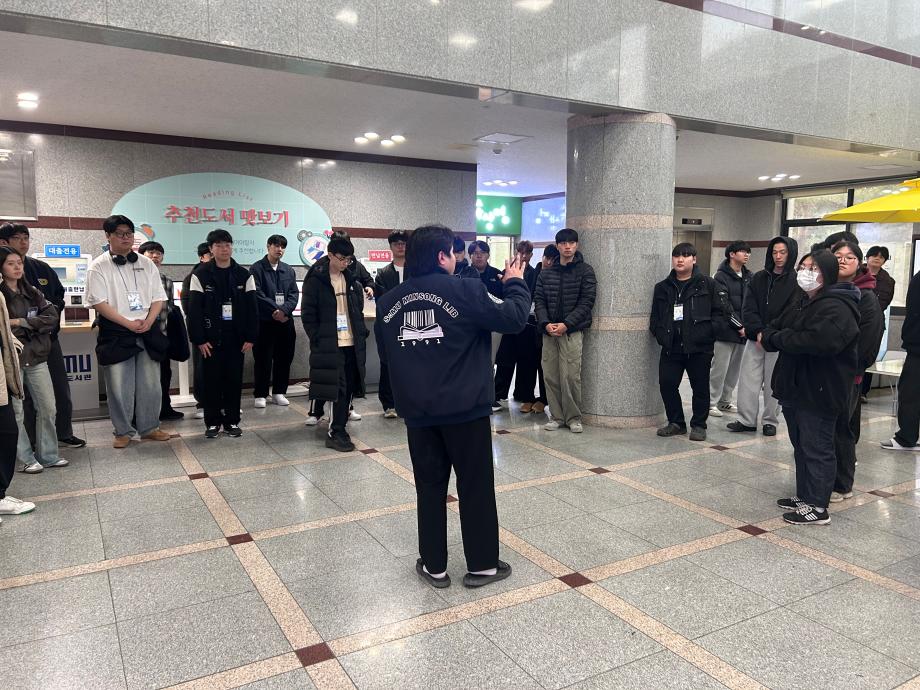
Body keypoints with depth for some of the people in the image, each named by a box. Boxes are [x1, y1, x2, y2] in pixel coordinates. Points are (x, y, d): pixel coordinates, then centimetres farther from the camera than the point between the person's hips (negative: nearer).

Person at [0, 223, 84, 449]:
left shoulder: (41, 268, 8)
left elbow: (59, 293, 17)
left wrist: (54, 309, 1)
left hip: (49, 336, 5)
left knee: (61, 388, 9)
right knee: (26, 392, 4)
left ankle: (64, 433, 23)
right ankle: (31, 441, 15)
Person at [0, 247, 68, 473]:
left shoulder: (33, 293, 10)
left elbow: (53, 317, -3)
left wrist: (20, 322, -12)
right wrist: (33, 325, -14)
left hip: (36, 357, 4)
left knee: (48, 408, 6)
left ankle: (48, 456, 17)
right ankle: (27, 459, 12)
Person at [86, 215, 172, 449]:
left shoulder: (147, 264, 10)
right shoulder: (99, 267, -2)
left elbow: (158, 297, 8)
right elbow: (99, 303, -9)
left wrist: (148, 321, -9)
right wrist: (129, 323, -15)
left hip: (148, 332, 3)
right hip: (115, 334, -3)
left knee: (151, 384, 7)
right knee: (119, 386, 2)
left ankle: (150, 428, 20)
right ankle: (123, 431, 16)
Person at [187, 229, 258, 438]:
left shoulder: (244, 275, 4)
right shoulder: (200, 275, -2)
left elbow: (252, 308, 3)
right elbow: (194, 310, -4)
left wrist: (250, 337, -3)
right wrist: (199, 339, -10)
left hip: (236, 338, 2)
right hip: (211, 338, -1)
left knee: (234, 379, 6)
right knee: (212, 380, 5)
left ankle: (232, 421, 17)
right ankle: (212, 421, 17)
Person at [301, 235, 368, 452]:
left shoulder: (352, 280, 11)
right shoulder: (315, 280, -5)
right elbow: (308, 315, -5)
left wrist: (362, 335, 7)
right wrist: (318, 340, -10)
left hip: (352, 344, 5)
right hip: (329, 344, -5)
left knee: (349, 387, 7)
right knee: (340, 388, -5)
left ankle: (338, 428, 18)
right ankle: (336, 433, 4)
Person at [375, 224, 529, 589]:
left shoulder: (388, 301, 4)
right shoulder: (465, 290, -11)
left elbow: (384, 353, 13)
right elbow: (513, 318, -8)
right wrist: (515, 283, 9)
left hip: (417, 411, 4)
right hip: (464, 408, -4)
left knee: (429, 487, 14)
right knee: (476, 487, 9)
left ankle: (434, 566, 22)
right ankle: (482, 565, 19)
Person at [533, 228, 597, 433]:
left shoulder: (585, 271, 1)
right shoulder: (546, 272, 12)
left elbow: (586, 301, -6)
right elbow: (539, 300, 8)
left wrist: (566, 324, -15)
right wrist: (546, 323, -9)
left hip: (572, 331, -4)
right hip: (549, 331, 4)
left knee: (570, 376, -6)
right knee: (550, 375, 4)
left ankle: (573, 418, 8)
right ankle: (556, 416, 16)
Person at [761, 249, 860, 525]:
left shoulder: (838, 308, -16)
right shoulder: (804, 304, 16)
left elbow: (819, 341, -32)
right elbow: (775, 327, 18)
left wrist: (775, 338, -19)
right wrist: (768, 335, -7)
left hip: (819, 392, -10)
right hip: (795, 388, 10)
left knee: (816, 449, -1)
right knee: (801, 445, 17)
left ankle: (817, 507, 8)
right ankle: (804, 495, 30)